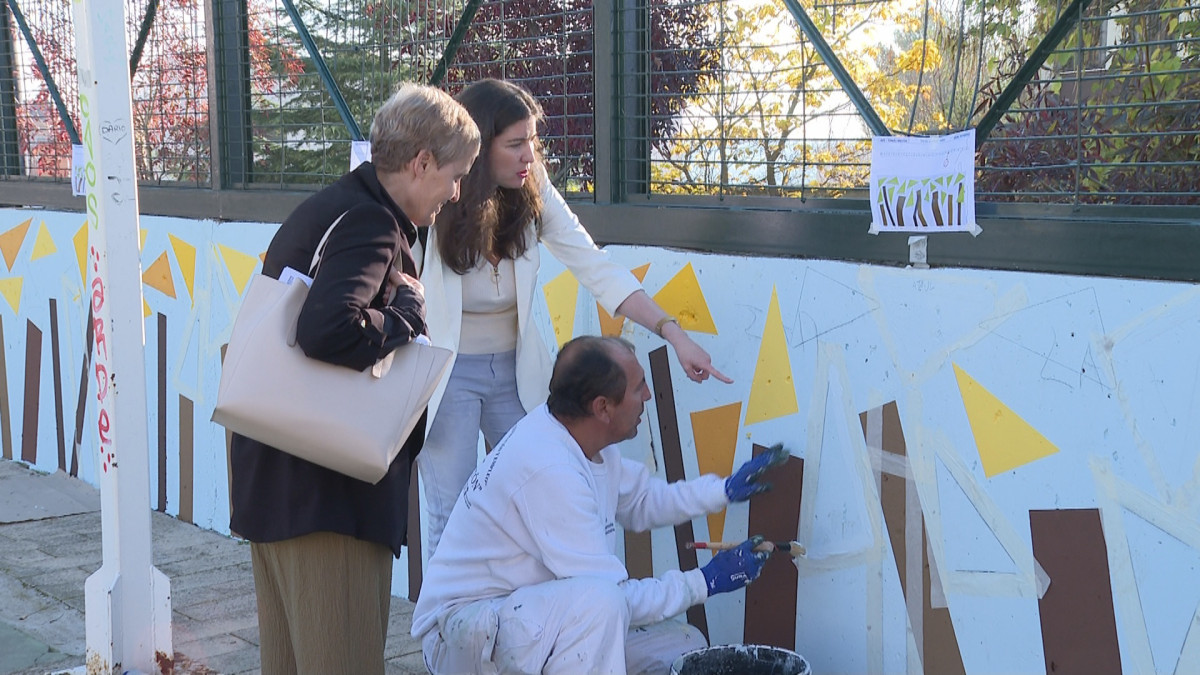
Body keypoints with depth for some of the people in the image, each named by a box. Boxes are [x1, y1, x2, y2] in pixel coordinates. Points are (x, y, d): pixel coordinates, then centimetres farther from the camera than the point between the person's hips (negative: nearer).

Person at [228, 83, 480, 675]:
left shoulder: (326, 209, 15)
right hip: (326, 489, -10)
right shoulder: (370, 222, -16)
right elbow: (329, 331, -32)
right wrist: (409, 313, -16)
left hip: (273, 476, 10)